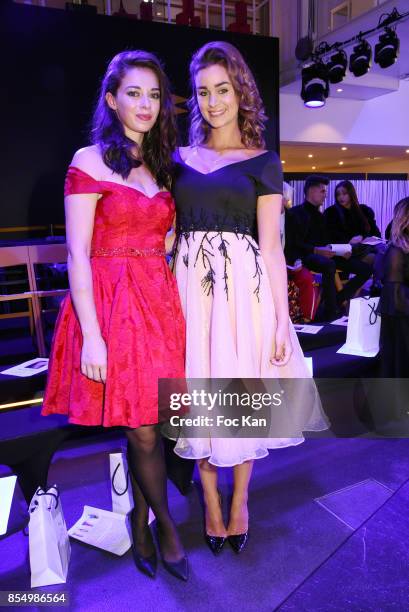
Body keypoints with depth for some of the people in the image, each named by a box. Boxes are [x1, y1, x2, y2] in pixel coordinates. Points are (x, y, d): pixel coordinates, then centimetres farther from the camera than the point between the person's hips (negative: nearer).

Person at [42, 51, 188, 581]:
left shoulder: (161, 166, 16)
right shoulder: (90, 161, -2)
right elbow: (78, 255, -8)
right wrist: (92, 335, -15)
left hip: (158, 299, 5)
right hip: (111, 302, -5)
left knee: (143, 426, 9)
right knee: (142, 429, 0)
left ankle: (140, 530, 28)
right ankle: (166, 525, 25)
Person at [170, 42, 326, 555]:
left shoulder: (263, 162, 4)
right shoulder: (180, 159, 11)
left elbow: (271, 247, -2)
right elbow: (169, 234, 9)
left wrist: (281, 319, -6)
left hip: (244, 289, -2)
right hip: (189, 288, 3)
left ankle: (239, 501, 30)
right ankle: (211, 504, 30)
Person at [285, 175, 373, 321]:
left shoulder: (320, 216, 23)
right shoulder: (295, 213, -1)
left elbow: (326, 241, 19)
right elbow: (293, 244, -12)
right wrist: (316, 250, -25)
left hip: (324, 255, 8)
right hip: (303, 256, -8)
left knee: (365, 268, -5)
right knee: (329, 265, -41)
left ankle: (337, 301, -8)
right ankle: (330, 312, -30)